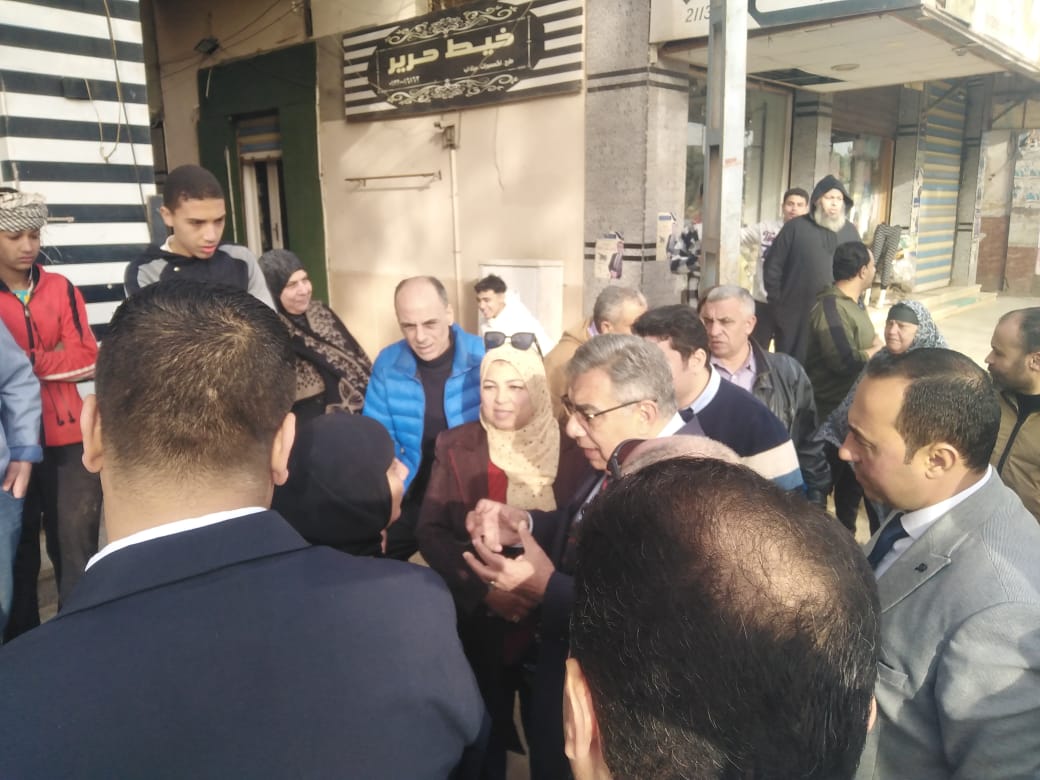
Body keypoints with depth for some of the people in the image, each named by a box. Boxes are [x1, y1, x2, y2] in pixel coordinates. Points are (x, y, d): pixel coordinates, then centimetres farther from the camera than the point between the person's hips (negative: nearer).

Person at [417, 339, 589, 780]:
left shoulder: (570, 450, -4)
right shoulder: (456, 447, -4)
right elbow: (430, 531, -7)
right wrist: (483, 589, -18)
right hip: (479, 623, 0)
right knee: (485, 734, 14)